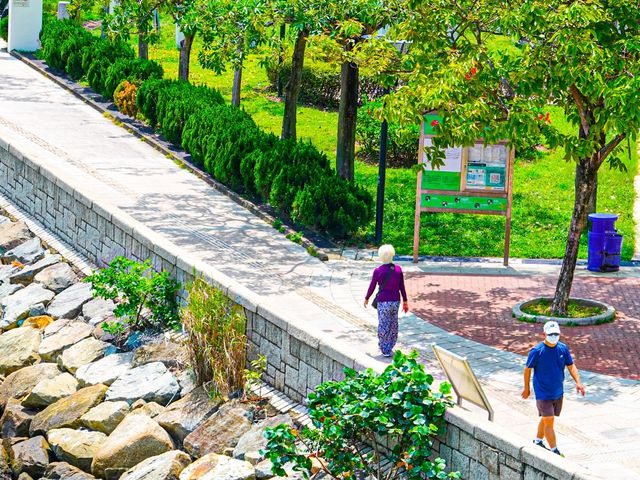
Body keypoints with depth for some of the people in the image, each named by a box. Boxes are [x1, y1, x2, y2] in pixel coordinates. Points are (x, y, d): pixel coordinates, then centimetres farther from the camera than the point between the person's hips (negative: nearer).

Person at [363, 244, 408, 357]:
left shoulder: (378, 271, -12)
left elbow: (372, 287, -2)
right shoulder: (398, 269, -2)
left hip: (383, 301, -4)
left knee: (383, 325, 6)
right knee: (393, 324, 18)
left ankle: (386, 350, 9)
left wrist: (366, 298, 14)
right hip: (396, 301, 4)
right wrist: (405, 302, 11)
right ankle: (390, 345, 31)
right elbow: (402, 287, 2)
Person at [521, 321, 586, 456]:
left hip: (558, 392, 6)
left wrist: (578, 382, -9)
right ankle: (555, 451, -3)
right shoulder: (537, 351, -16)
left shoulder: (563, 348, -2)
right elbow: (528, 369, -5)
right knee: (549, 422, -8)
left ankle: (538, 441, 40)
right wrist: (526, 388, 2)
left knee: (546, 418, 20)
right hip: (543, 393, -5)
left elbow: (571, 366, 6)